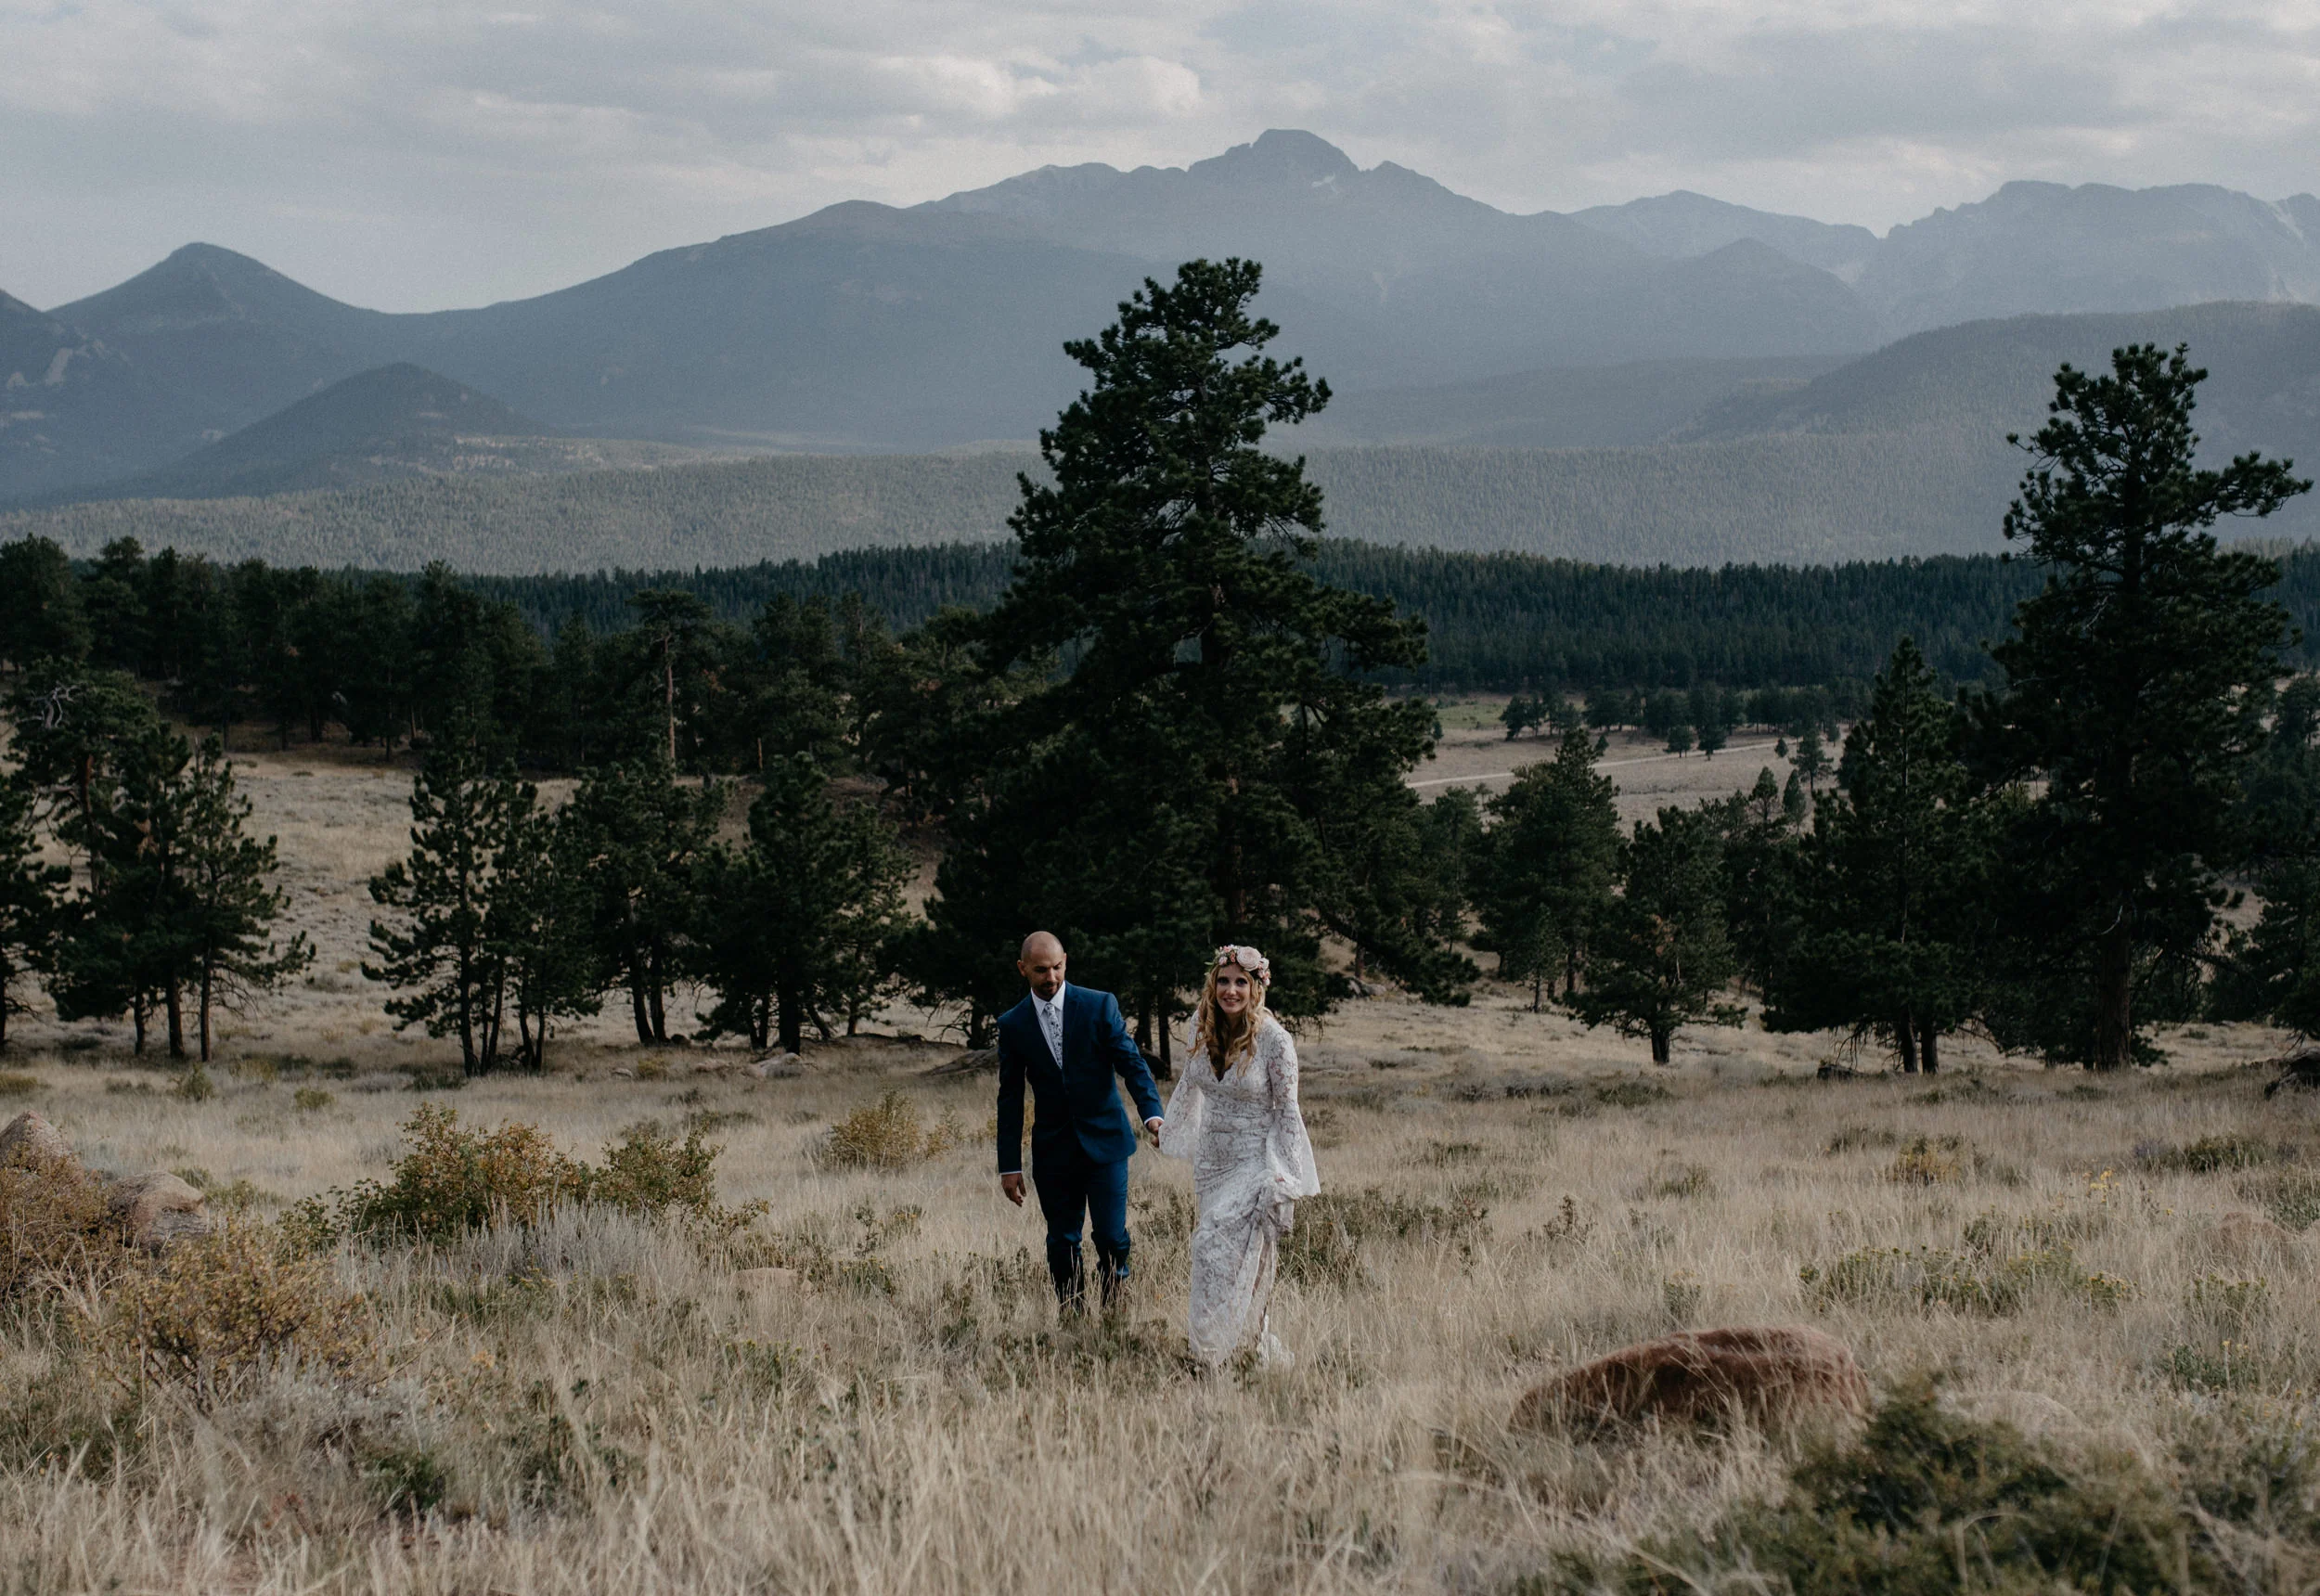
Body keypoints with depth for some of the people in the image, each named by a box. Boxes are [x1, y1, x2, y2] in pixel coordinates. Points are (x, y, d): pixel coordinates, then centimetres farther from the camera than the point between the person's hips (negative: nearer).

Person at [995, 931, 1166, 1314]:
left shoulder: (1099, 1006, -3)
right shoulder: (1013, 1024, 2)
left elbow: (1131, 1062, -6)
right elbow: (1010, 1098, 6)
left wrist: (1152, 1113, -24)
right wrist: (1009, 1166, 4)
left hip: (1104, 1139, -2)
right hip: (1053, 1149, 2)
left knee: (1111, 1237, -7)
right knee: (1062, 1243, 3)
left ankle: (1112, 1309, 15)